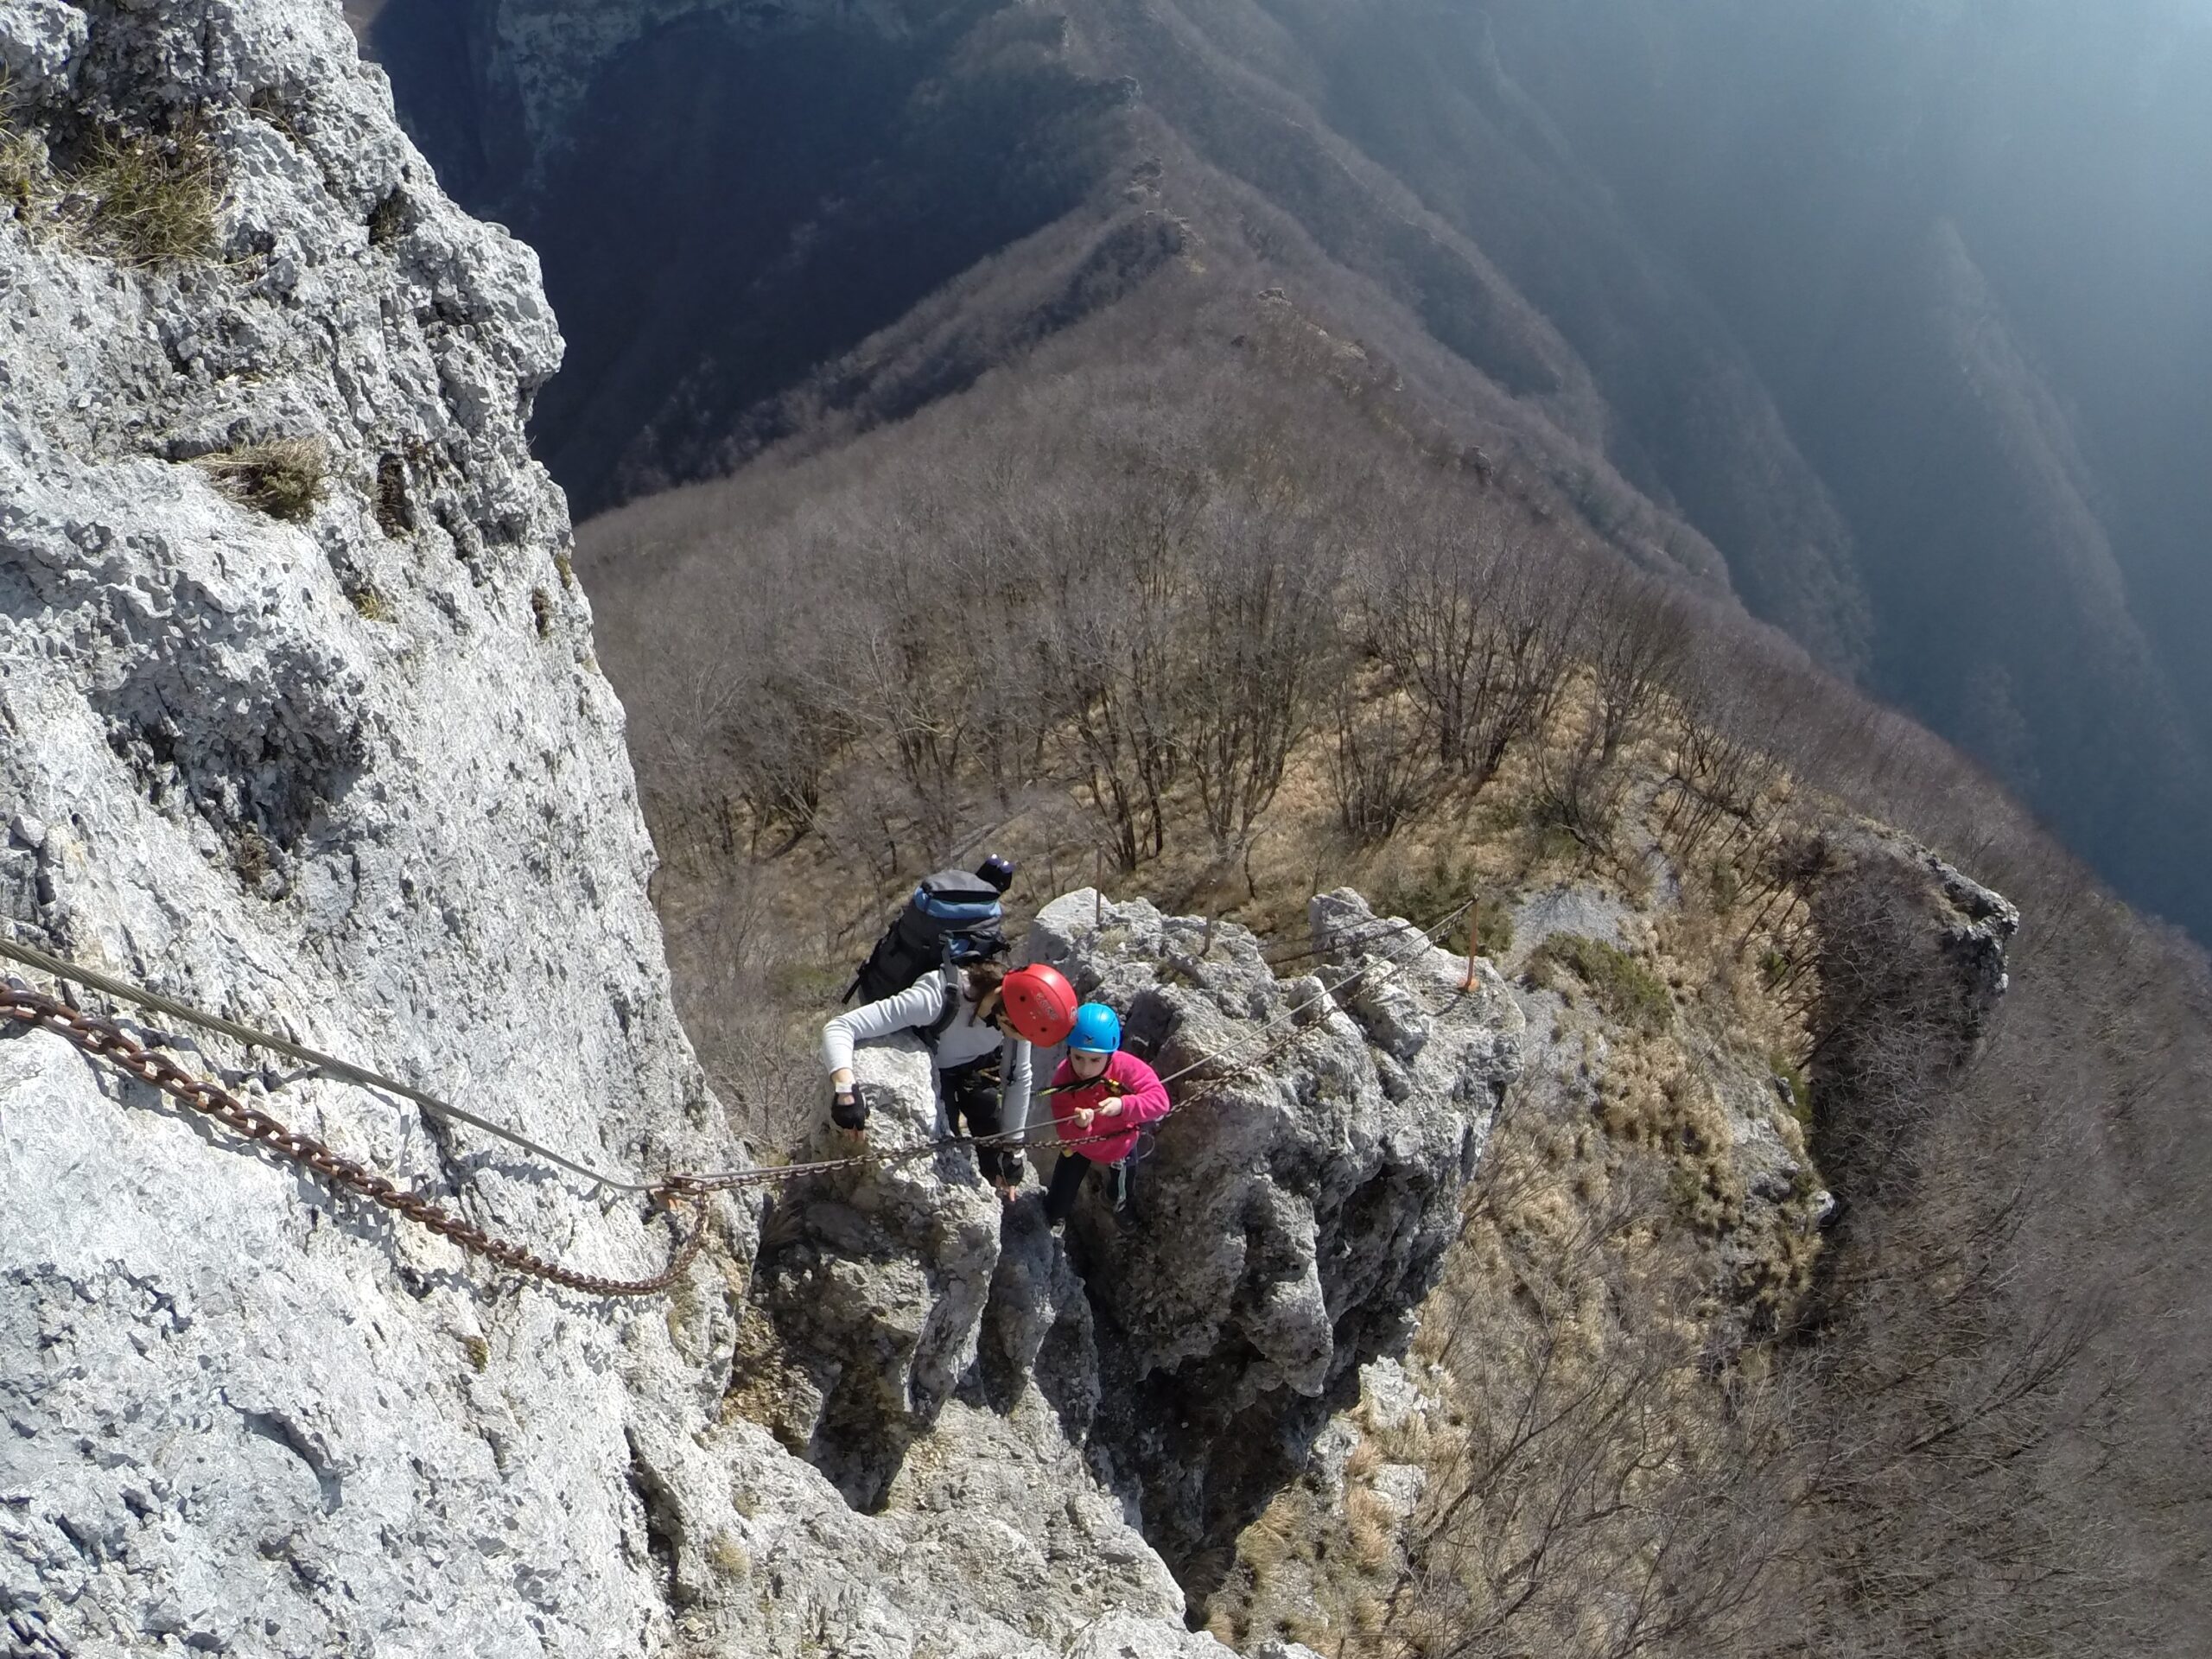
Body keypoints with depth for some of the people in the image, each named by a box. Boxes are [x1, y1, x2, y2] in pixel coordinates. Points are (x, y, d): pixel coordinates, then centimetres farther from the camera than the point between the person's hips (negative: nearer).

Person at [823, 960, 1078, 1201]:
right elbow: (839, 1027, -48)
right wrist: (845, 1088, -64)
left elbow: (1018, 1078, -12)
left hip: (975, 1067, 4)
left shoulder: (1018, 1004, -30)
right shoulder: (937, 998, -46)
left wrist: (1012, 1150, -9)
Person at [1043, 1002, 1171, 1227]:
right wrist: (1079, 1126, -57)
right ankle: (1054, 1212, 51)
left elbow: (1159, 1100, -39)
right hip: (1081, 1146, 0)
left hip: (1120, 1145, 0)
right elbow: (1066, 1132, -32)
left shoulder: (1127, 1067, -36)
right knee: (1055, 1215, 13)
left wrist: (1123, 1105, -55)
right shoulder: (1063, 1076, -34)